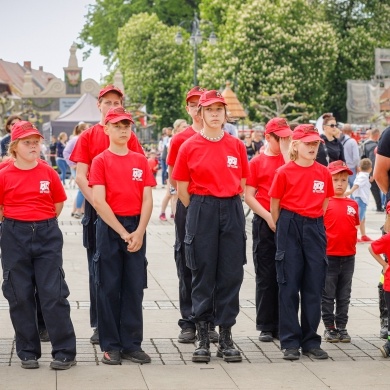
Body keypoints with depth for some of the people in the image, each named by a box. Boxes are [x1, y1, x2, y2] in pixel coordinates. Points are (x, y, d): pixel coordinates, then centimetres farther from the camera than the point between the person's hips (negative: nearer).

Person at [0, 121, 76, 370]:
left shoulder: (48, 173, 0)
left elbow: (59, 203, 9)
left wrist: (42, 223, 8)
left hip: (47, 235, 0)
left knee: (54, 293, -2)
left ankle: (65, 352, 3)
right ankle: (28, 352, 16)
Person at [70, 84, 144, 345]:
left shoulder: (130, 137, 7)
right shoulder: (88, 137, 5)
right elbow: (81, 177, -1)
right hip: (96, 208, 0)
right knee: (98, 266, 4)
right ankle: (99, 325, 10)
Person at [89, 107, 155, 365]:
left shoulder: (141, 161, 8)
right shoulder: (101, 161, -1)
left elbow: (147, 200, 3)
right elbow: (99, 201, -9)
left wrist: (139, 232, -10)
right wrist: (123, 232, -13)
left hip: (136, 229, 3)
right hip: (110, 227, -3)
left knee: (134, 287, 4)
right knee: (109, 287, 1)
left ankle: (132, 344, 11)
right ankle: (110, 346, 8)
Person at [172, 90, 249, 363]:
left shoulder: (237, 146, 5)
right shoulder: (190, 147, -1)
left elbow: (242, 183, 12)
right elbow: (182, 188, 3)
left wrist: (229, 205, 8)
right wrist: (200, 211, 7)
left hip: (232, 211, 2)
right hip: (201, 211, -2)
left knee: (231, 274, 3)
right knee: (203, 273, 2)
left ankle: (226, 337, 11)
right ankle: (203, 337, 10)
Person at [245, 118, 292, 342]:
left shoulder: (290, 157, 9)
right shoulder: (257, 162, 4)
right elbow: (249, 196, 1)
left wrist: (286, 150, -8)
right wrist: (268, 217, -10)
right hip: (264, 222, -1)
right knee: (265, 275, 4)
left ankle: (282, 325, 10)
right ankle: (266, 326, 10)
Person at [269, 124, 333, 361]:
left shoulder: (324, 173, 4)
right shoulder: (284, 172, -5)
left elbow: (324, 203, 14)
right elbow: (275, 205, 3)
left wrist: (313, 223, 10)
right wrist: (281, 229, 9)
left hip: (315, 228, 3)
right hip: (290, 228, -3)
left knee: (314, 286, 5)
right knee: (289, 285, 1)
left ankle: (311, 341, 13)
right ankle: (290, 342, 6)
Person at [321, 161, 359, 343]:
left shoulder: (353, 205, 7)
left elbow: (355, 227, 15)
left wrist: (352, 246, 8)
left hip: (348, 257, 4)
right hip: (329, 256, -4)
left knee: (344, 296, 11)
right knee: (328, 296, 5)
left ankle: (341, 327, 19)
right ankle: (329, 327, 13)